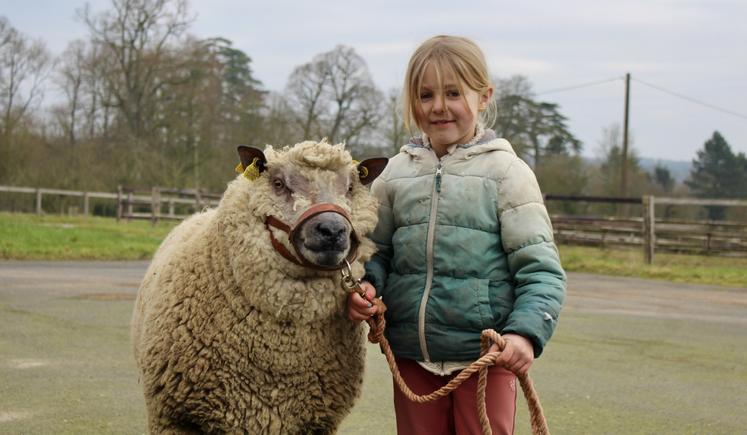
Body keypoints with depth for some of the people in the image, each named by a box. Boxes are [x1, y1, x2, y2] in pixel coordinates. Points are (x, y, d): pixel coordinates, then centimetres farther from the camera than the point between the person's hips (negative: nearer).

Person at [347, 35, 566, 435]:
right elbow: (377, 250, 14)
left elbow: (541, 269, -6)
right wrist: (365, 286, -8)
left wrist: (526, 333, -21)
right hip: (411, 356, 4)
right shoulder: (396, 172, 6)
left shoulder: (505, 171, -4)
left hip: (485, 357, -3)